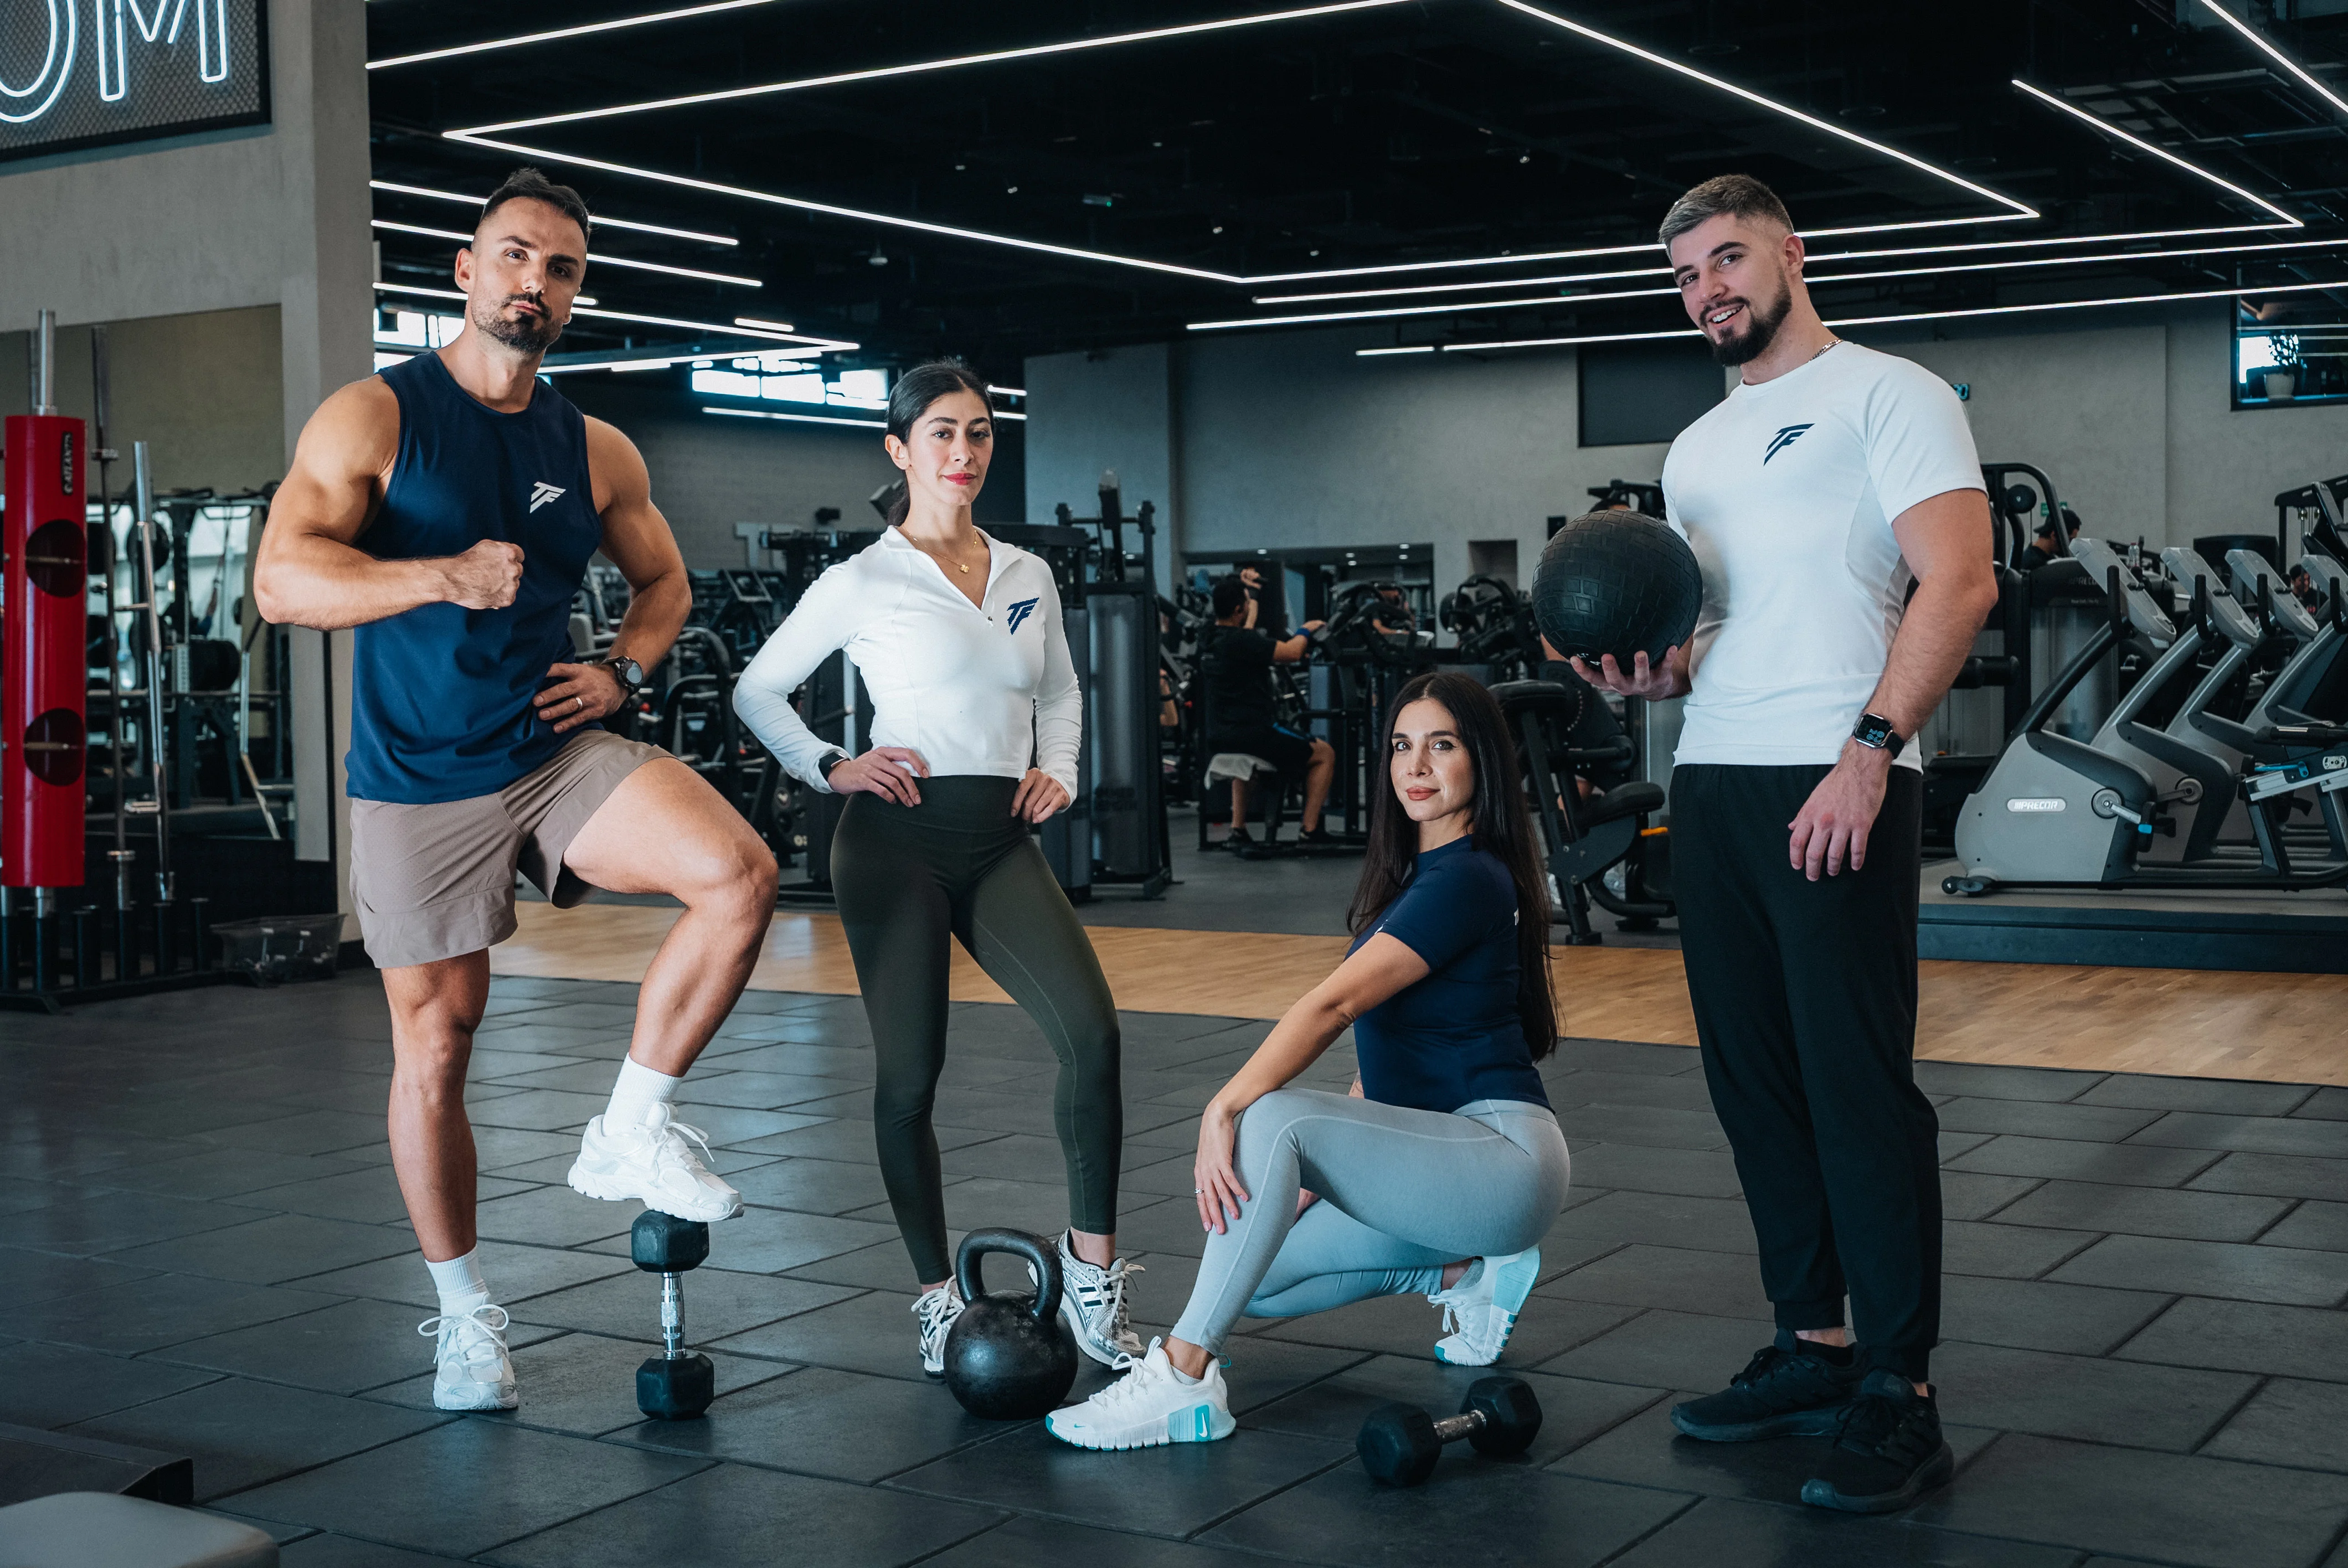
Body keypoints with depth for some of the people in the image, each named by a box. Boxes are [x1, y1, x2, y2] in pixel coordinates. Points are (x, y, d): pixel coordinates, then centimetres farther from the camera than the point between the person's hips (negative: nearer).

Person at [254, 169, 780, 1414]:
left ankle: (631, 1132, -4)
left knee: (741, 877, -21)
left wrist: (623, 670, 2)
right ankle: (463, 1310, 24)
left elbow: (663, 580, 23)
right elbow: (281, 578, -17)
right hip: (419, 787, -3)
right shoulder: (373, 417, -6)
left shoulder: (596, 453, 7)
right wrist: (444, 577, -31)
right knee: (433, 1049, 4)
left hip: (561, 755, 3)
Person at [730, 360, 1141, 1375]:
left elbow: (1061, 694, 27)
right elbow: (757, 691, 6)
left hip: (1003, 841, 3)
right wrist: (832, 767, -5)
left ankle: (1092, 1267, -4)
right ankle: (937, 1299, 17)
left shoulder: (1029, 577, 13)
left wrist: (1058, 771, 10)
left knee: (1091, 1033, -17)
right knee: (909, 1075, 1)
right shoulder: (863, 582, 0)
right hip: (898, 839, -3)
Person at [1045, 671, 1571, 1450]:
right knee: (1258, 1280, 7)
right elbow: (1382, 1044, 18)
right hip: (1438, 1162, 10)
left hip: (1505, 1158, -10)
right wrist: (1323, 1173, 12)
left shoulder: (1469, 880, -15)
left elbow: (1335, 1004, -26)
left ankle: (1183, 1379, -26)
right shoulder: (1412, 873, 15)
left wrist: (1225, 1109, -34)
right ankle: (1467, 1273, 16)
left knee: (1274, 1118, -29)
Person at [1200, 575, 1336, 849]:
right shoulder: (1240, 641, -18)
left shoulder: (1207, 642, 9)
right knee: (1325, 754, 9)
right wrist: (1306, 631, 2)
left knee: (1244, 754, 43)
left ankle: (1238, 831, 29)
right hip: (1253, 733, -8)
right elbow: (1292, 653, -17)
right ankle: (1310, 831, 7)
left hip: (1218, 737, 8)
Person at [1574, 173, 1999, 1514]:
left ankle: (1899, 1393, -2)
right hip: (1711, 786, 8)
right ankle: (1814, 1345, 21)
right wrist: (1652, 671, 4)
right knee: (1756, 1081, 10)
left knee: (1858, 1084, -8)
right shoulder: (1697, 449, 22)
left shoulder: (1889, 396, -1)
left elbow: (1959, 581, -13)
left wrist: (1870, 750, -22)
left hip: (1836, 786, -8)